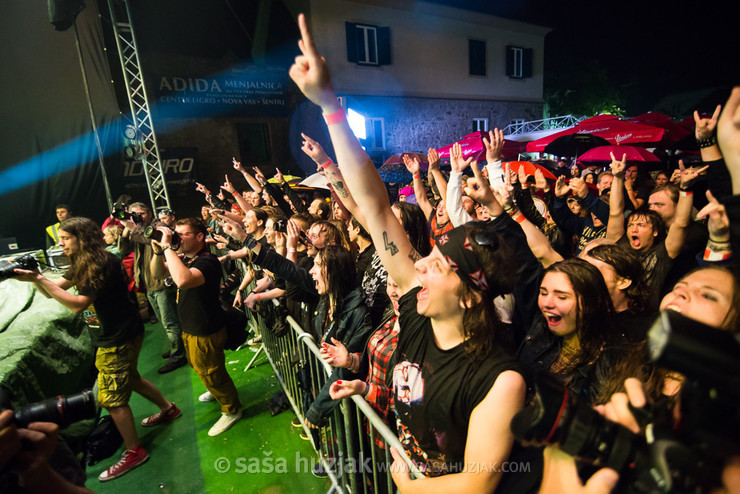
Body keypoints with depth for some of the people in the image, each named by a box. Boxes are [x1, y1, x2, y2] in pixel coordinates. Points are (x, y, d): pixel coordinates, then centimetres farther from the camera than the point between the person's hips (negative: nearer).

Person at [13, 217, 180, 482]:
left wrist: (41, 279, -23)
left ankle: (134, 452, 15)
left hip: (119, 340, -10)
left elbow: (78, 304, -25)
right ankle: (168, 408, 43)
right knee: (129, 379, 25)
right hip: (109, 337, 10)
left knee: (112, 398, 0)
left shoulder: (103, 263, -23)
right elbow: (54, 290, 7)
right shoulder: (83, 264, 7)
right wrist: (34, 277, -12)